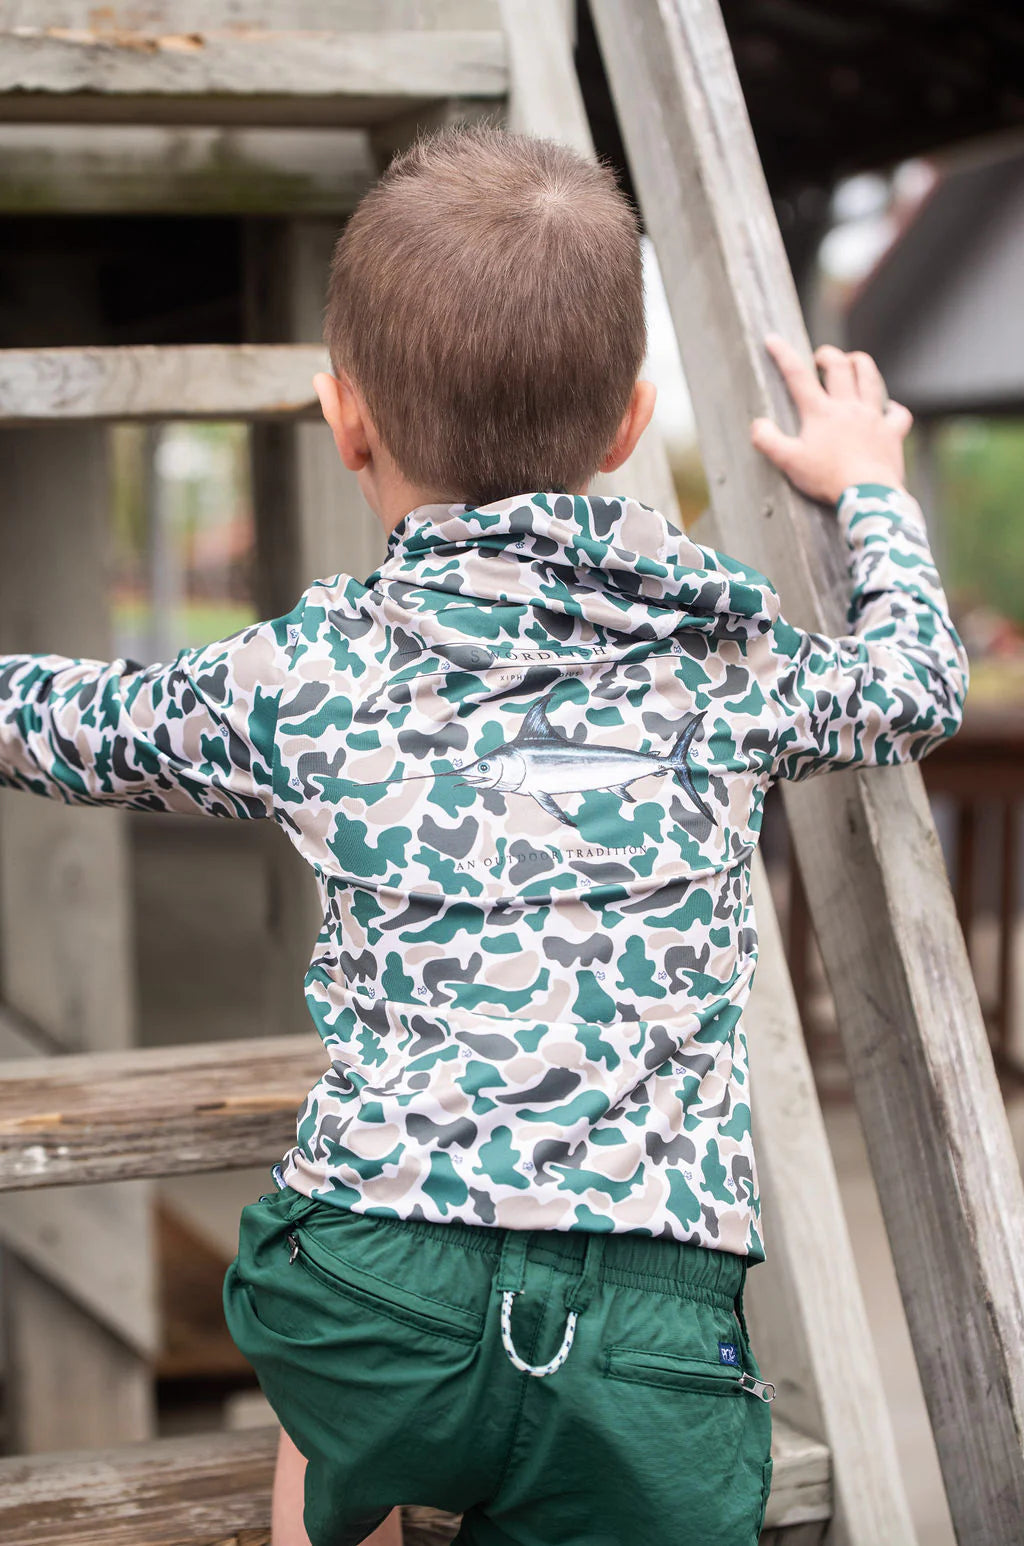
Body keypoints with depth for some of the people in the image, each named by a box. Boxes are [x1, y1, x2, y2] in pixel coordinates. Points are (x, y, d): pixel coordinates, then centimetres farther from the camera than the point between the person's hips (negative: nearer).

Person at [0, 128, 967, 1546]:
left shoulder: (308, 672, 8)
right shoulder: (725, 650, 11)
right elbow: (920, 684, 31)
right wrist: (867, 485, 48)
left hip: (378, 1269, 1)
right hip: (659, 1319, 0)